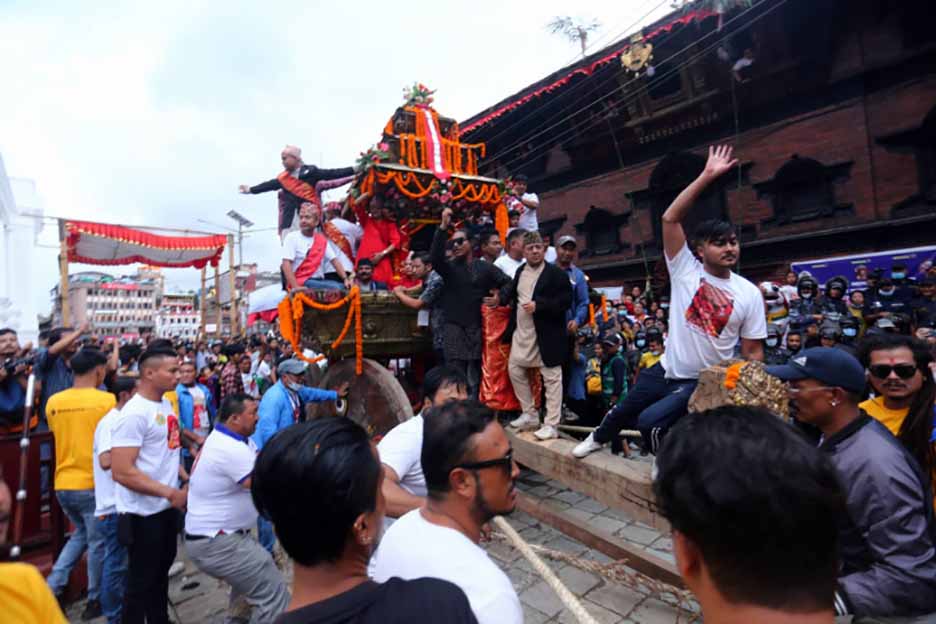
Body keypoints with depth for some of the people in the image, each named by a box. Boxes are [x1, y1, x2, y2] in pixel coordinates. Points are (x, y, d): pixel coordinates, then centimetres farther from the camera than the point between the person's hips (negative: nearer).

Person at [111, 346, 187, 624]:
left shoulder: (166, 403, 4)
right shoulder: (134, 413, -22)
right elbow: (122, 472, -26)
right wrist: (171, 493, -23)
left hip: (167, 507, 8)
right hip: (143, 513, -8)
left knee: (162, 570, 24)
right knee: (141, 580, 10)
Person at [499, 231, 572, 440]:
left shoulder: (556, 273, -9)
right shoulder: (520, 271, 11)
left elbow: (566, 300, -15)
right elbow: (512, 292, 23)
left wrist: (538, 305, -21)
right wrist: (501, 297, 2)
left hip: (547, 334, -7)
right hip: (522, 332, 7)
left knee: (552, 377, 1)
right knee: (514, 369, 12)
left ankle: (551, 425, 9)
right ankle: (529, 414, 27)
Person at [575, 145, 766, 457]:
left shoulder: (749, 293, -8)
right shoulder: (686, 270, -9)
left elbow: (753, 351, -2)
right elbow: (670, 219, -20)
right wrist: (707, 176, -23)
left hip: (703, 382, -2)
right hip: (666, 370, 2)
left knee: (651, 420, -23)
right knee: (624, 411, 21)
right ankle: (600, 437, 54)